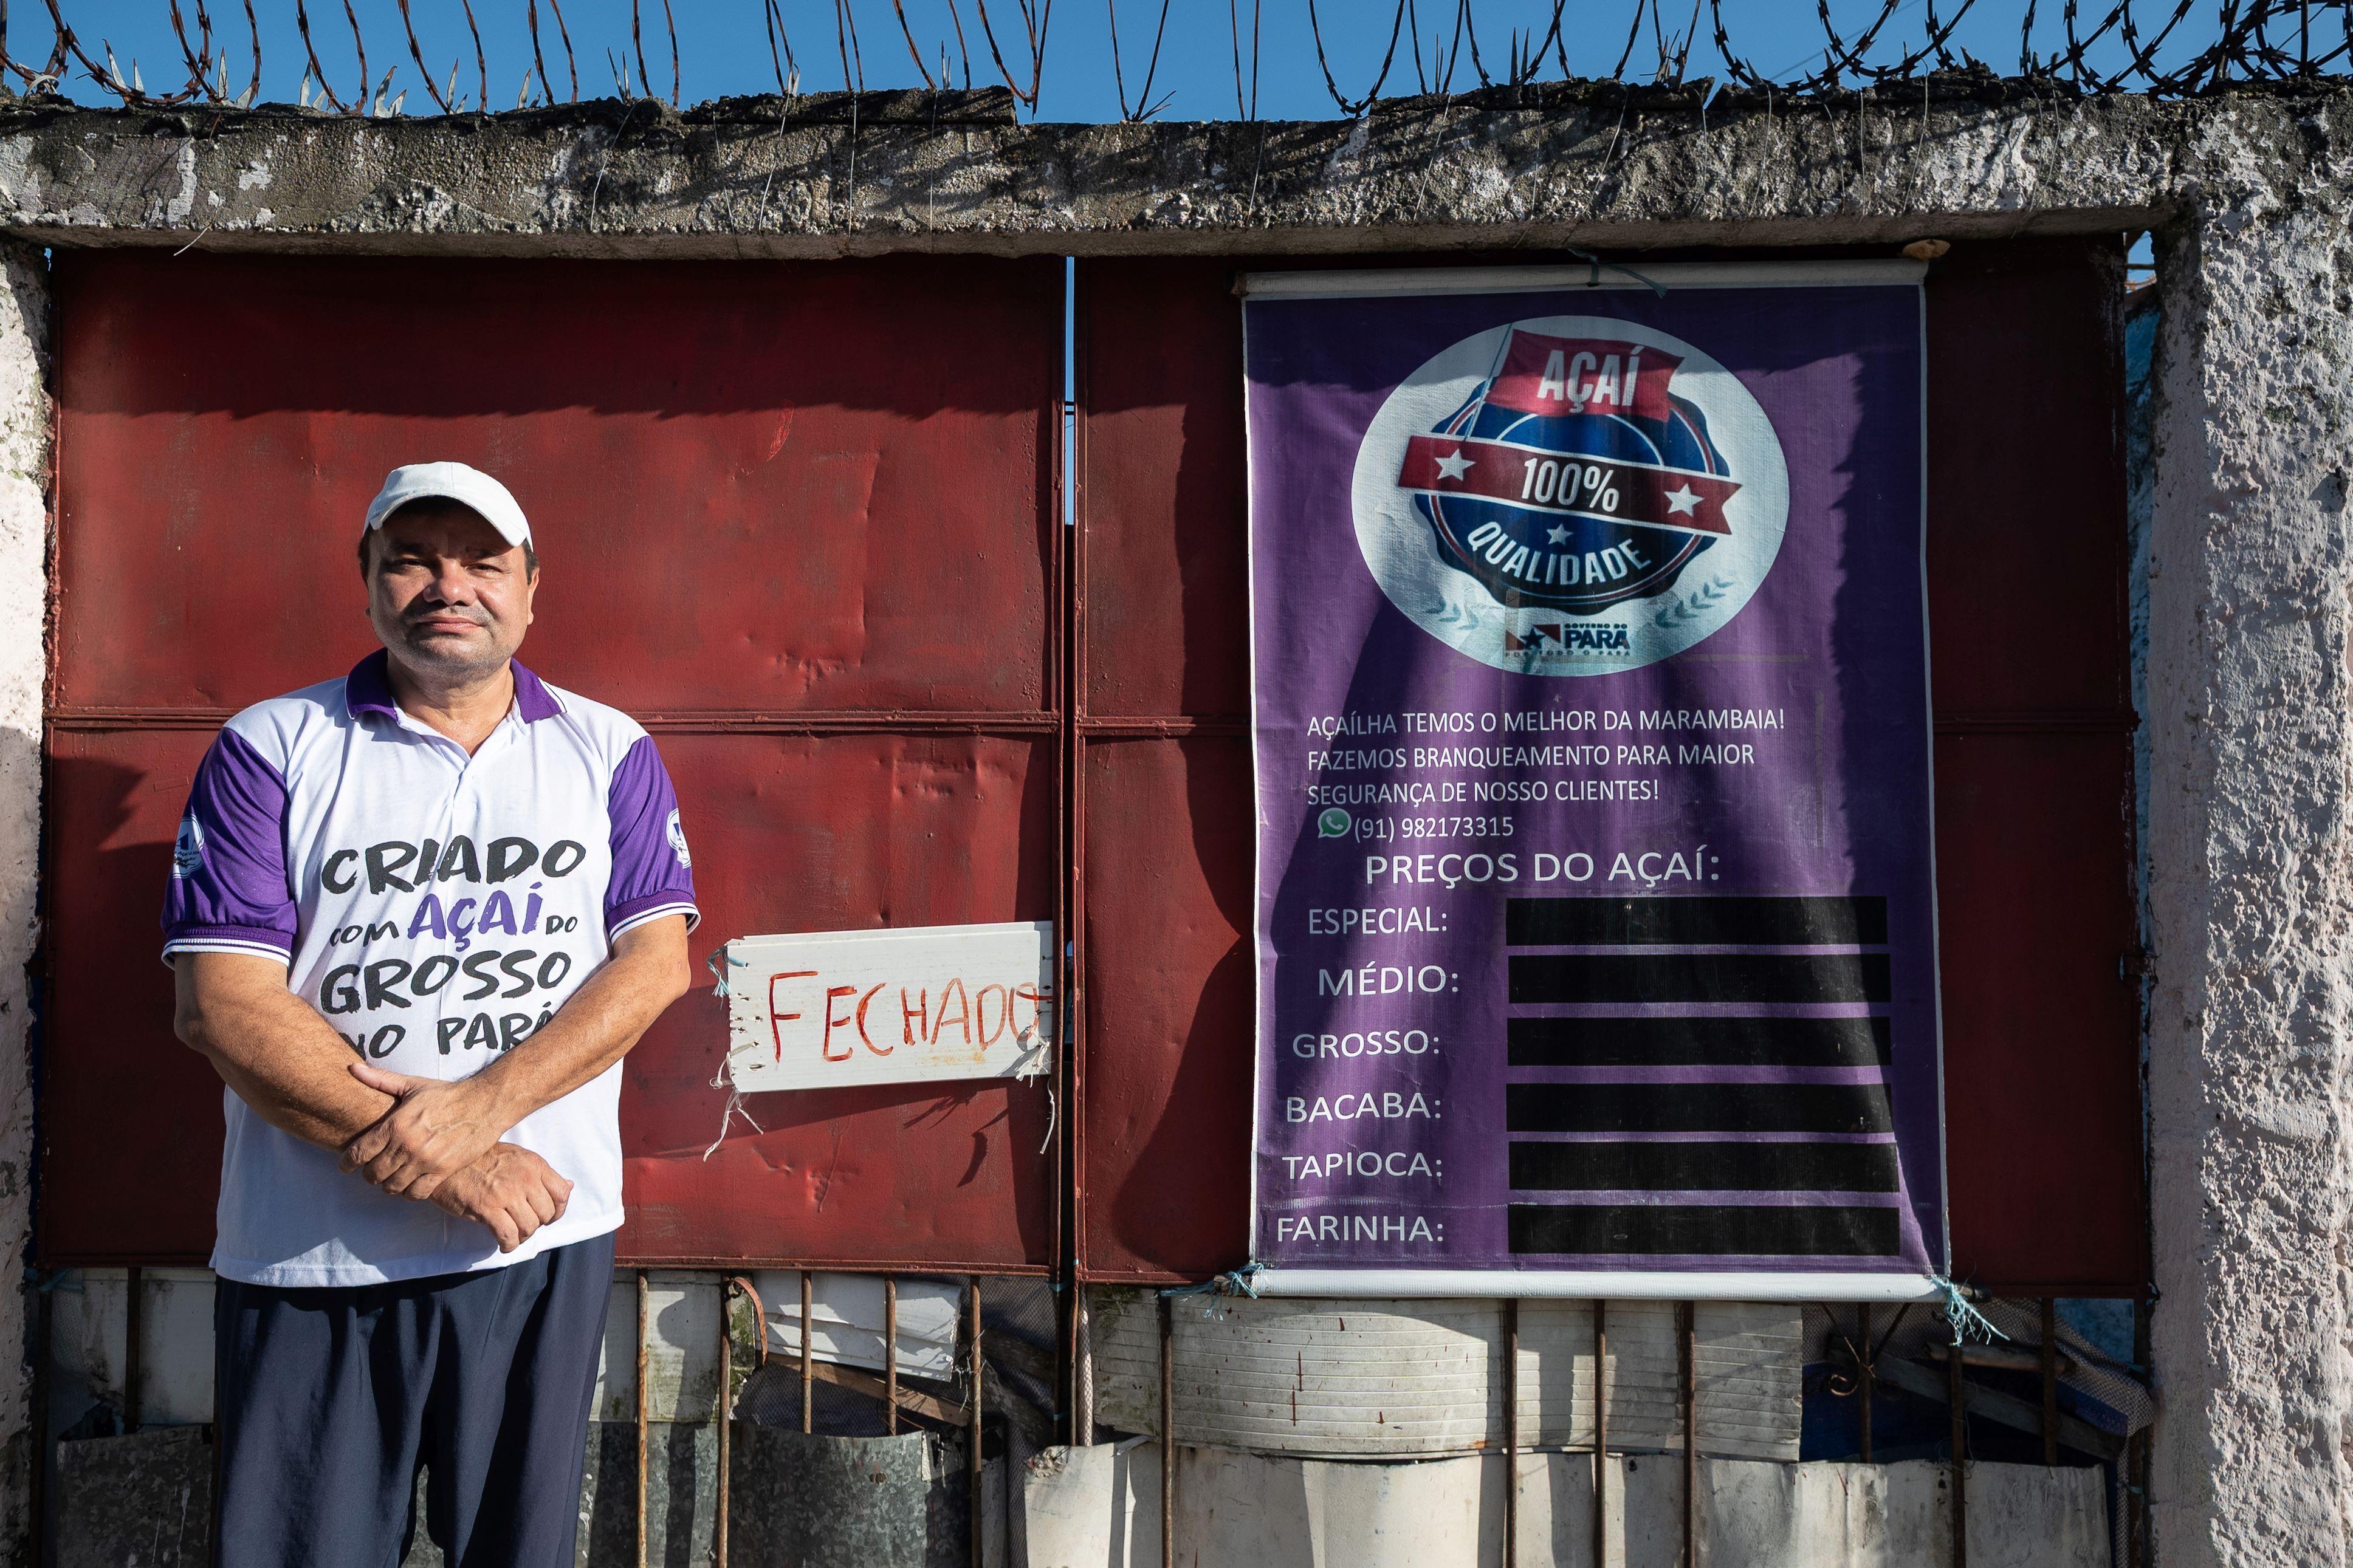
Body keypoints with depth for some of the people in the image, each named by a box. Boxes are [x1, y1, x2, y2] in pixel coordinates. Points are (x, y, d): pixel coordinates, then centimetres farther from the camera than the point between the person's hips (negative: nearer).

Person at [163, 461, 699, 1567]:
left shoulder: (609, 752, 6)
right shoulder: (270, 749, 0)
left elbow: (656, 959, -2)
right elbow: (222, 1003, -8)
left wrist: (477, 1109, -16)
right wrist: (438, 1167, -14)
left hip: (549, 1235, 1)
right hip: (311, 1258, -1)